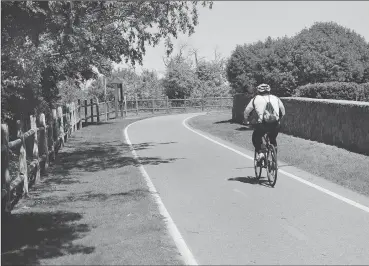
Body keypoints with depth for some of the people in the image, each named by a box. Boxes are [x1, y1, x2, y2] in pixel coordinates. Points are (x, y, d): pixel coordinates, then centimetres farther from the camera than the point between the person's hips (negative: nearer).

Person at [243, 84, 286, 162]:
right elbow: (283, 112, 24)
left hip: (263, 124, -3)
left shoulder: (256, 99, 13)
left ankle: (259, 152, 3)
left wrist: (246, 121, 34)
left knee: (256, 137, 24)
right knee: (273, 140, 28)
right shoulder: (275, 98, 20)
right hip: (276, 125, 3)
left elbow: (247, 111, 18)